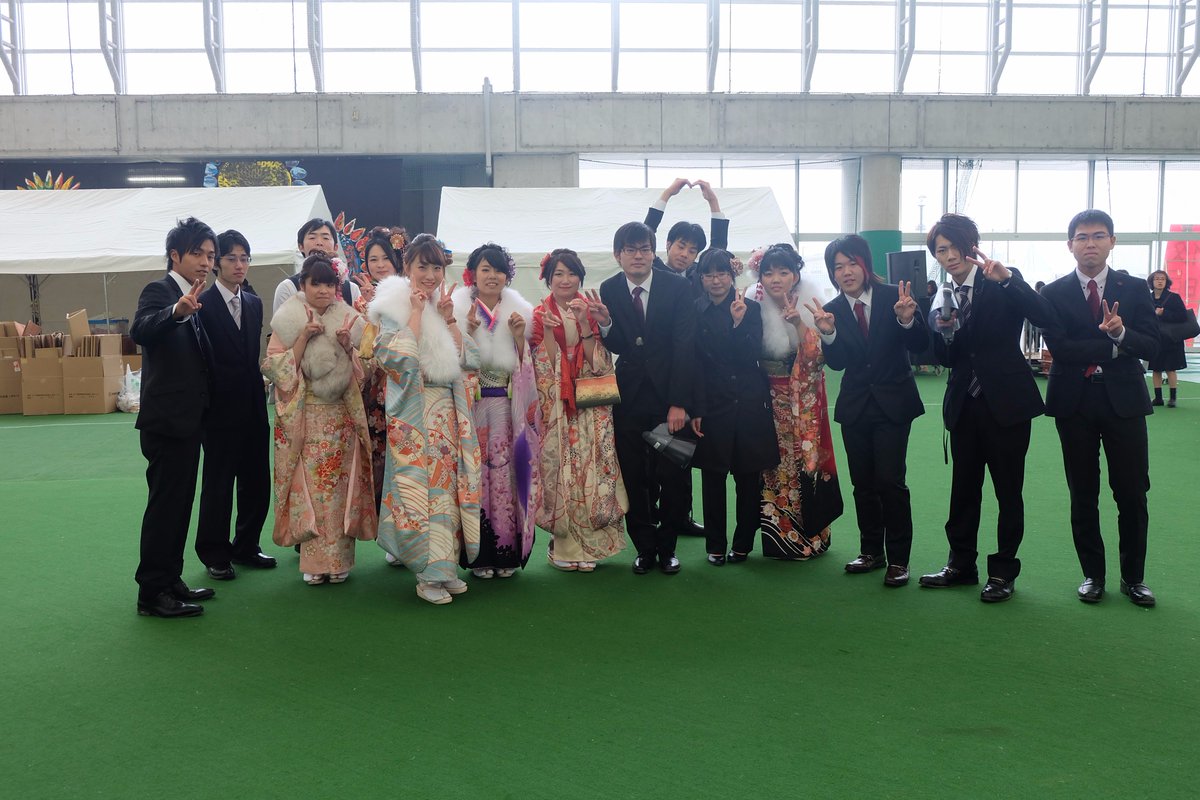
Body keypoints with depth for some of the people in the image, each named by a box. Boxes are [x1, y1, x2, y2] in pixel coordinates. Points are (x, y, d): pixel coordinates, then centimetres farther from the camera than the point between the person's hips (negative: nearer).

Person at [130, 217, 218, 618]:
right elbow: (140, 330, -33)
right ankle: (152, 593, 0)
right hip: (166, 419, -9)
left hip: (188, 418, 9)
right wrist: (177, 311, -49)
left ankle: (170, 581, 24)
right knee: (165, 503, -6)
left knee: (179, 503, 15)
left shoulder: (193, 300, 14)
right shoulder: (159, 291, -11)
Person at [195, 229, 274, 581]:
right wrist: (205, 404, -13)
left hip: (253, 406, 6)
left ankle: (246, 547, 26)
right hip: (221, 408, -6)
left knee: (256, 480, 11)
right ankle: (215, 554, 17)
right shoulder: (203, 305, -9)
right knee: (218, 483, 4)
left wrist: (259, 390, 5)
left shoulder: (254, 304, 11)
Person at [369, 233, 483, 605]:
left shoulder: (448, 305, 12)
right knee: (418, 485, -5)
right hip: (413, 413, -5)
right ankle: (427, 574, 3)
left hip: (451, 412, 5)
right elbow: (396, 356, -18)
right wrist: (417, 312, -13)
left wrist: (449, 319, -4)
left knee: (449, 483, 7)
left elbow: (472, 360, 4)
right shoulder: (393, 306, -3)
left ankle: (445, 567, 17)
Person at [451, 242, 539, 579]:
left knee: (506, 474, 0)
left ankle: (508, 552, 10)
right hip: (470, 405, -2)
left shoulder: (519, 312, 8)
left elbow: (526, 368, 9)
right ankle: (478, 555, 8)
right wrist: (469, 331, -15)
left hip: (508, 407, 2)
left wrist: (519, 336, -6)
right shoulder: (459, 309, 1)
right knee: (474, 475, -1)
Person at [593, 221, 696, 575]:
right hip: (629, 397, 1)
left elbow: (685, 346, -10)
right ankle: (644, 547, 19)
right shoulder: (608, 290, 0)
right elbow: (617, 347, -2)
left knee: (673, 476, 4)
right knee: (633, 478, 5)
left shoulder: (677, 287, -6)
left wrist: (679, 402, -15)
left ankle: (667, 546, 21)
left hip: (670, 395, -1)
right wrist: (604, 323, -24)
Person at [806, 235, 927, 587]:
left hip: (893, 402, -3)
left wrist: (907, 320, -29)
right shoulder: (832, 310, -1)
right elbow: (837, 363, -9)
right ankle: (872, 551, 25)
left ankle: (898, 559, 3)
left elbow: (920, 346, -10)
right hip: (855, 406, 4)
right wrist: (828, 333, -26)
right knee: (863, 482, 11)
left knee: (890, 480, -9)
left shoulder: (893, 297, -9)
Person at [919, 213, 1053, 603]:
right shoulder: (943, 299, 9)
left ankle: (1003, 571, 13)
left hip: (1006, 402, -5)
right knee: (963, 486, 12)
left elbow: (1044, 317, -22)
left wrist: (1007, 278, -30)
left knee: (1008, 489, 3)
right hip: (965, 404, 5)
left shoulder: (1001, 287, -6)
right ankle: (961, 564, 23)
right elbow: (947, 359, 8)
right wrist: (943, 331, -12)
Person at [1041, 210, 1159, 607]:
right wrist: (1112, 346, -14)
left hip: (1124, 400, 1)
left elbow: (1150, 347, -5)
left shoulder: (1134, 289, 4)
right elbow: (1059, 347, -12)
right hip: (1075, 403, 0)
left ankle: (1133, 577, 17)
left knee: (1133, 494, 3)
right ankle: (1092, 574, 20)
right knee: (1083, 496, 8)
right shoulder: (1055, 294, 0)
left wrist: (1121, 332, -23)